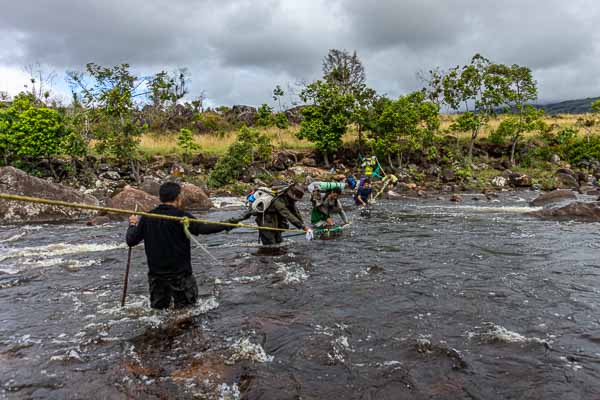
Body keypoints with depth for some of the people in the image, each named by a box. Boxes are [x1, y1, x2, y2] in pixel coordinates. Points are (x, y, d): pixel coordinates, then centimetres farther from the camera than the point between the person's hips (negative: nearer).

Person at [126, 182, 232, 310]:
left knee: (158, 309, 17)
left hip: (156, 274, 5)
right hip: (180, 274, -4)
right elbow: (203, 228, -26)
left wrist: (133, 225, 22)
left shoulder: (147, 218, 1)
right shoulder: (181, 216, -14)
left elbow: (131, 241, 5)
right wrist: (227, 226, -20)